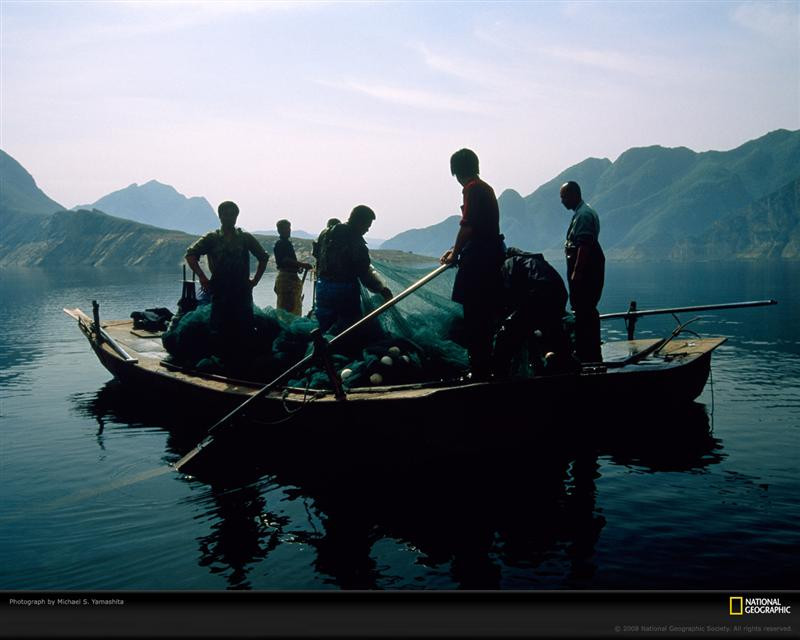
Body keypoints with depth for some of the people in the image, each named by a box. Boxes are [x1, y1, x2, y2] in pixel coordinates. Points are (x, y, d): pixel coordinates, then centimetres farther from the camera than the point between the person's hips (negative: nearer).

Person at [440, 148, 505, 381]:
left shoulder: (472, 188, -11)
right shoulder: (486, 188, 17)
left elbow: (467, 226, -18)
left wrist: (455, 254, -7)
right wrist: (457, 250, 23)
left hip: (478, 258, -10)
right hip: (492, 254, 10)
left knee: (474, 316, -5)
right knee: (485, 314, 15)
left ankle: (479, 369, -2)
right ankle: (484, 367, 23)